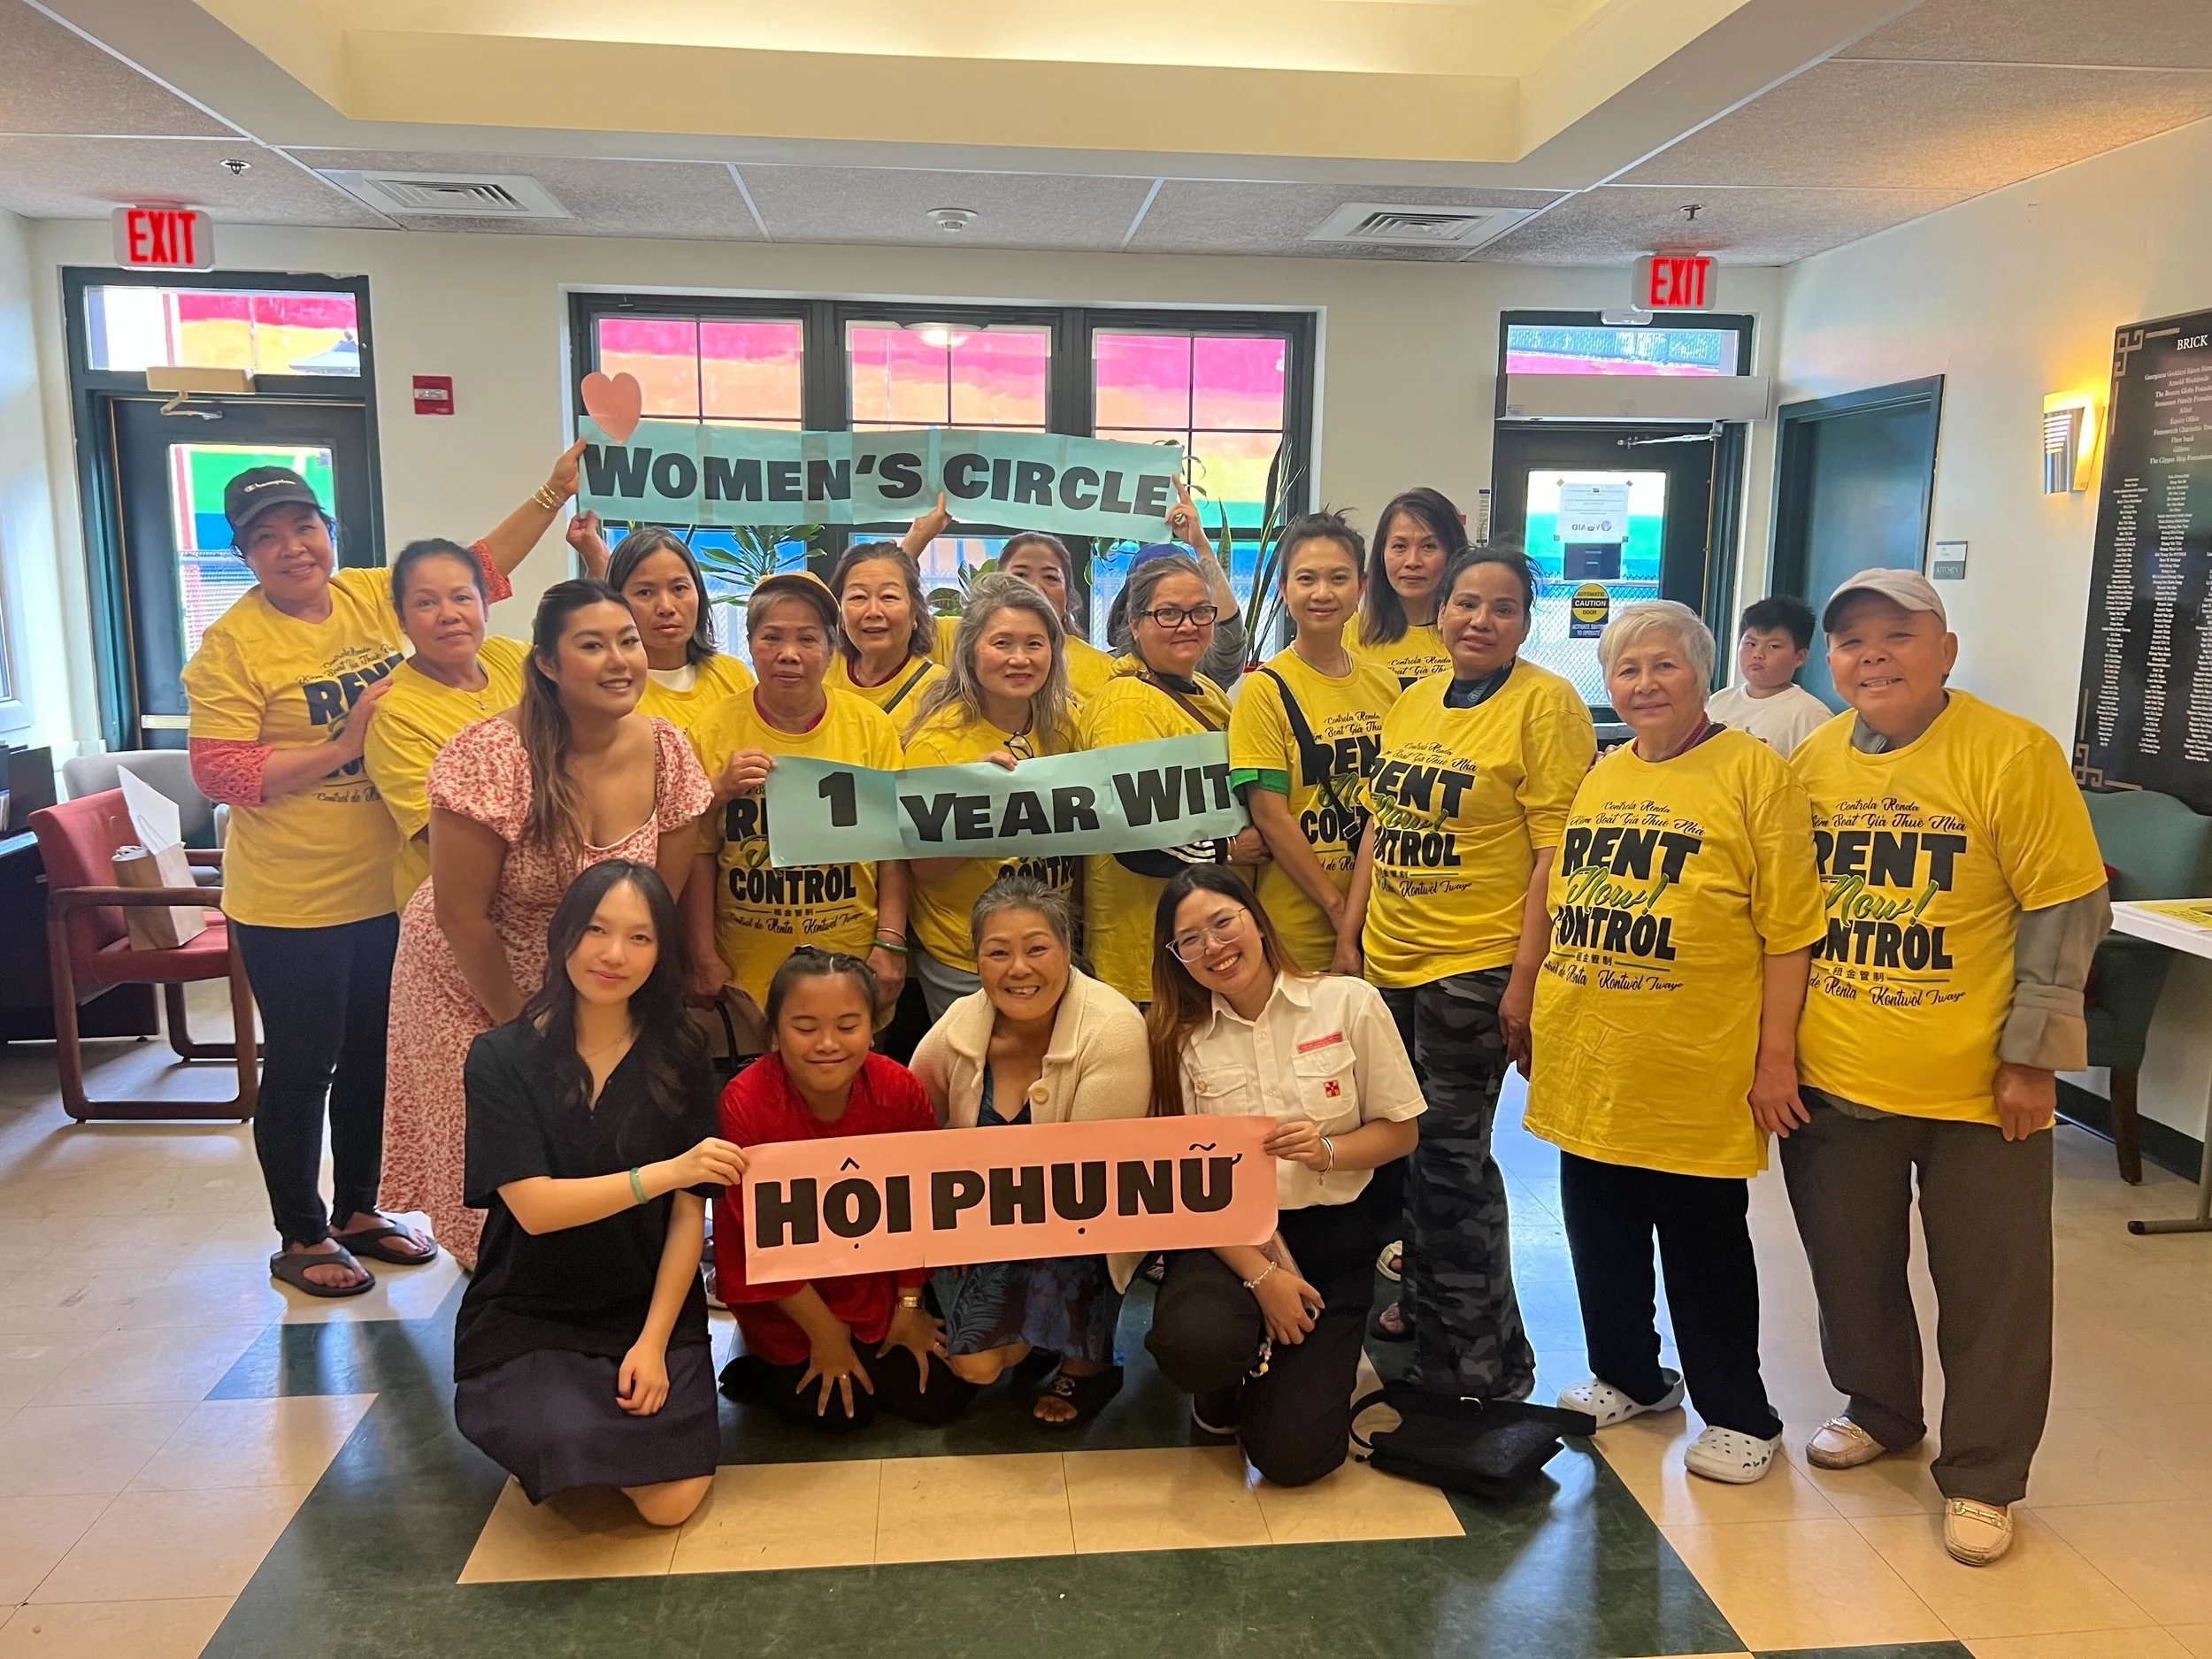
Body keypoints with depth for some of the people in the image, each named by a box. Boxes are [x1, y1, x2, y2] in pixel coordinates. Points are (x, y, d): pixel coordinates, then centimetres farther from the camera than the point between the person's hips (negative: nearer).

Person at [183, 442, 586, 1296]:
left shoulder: (373, 596, 3)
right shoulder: (232, 645, -12)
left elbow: (479, 568, 8)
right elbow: (219, 775, -18)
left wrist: (556, 489, 0)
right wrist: (344, 744, -23)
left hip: (388, 889, 6)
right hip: (290, 904, -5)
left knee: (372, 1056, 18)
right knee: (302, 1066, 8)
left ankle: (357, 1209, 36)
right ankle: (300, 1238, 26)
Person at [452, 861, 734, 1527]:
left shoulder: (680, 1057, -3)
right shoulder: (502, 1058, -8)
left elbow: (689, 1215, -4)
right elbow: (534, 1207, -17)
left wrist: (654, 1341, -13)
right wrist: (666, 1172, -28)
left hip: (652, 1310, 1)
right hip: (526, 1320, -1)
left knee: (670, 1500, -16)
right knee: (577, 1461, -25)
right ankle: (535, 1409, 9)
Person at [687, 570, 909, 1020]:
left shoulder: (871, 725, 0)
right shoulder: (715, 733, -1)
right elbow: (699, 853, 1)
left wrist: (890, 944, -4)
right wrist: (704, 957, -4)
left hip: (852, 966, 1)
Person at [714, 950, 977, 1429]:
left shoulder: (900, 1090, -19)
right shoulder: (745, 1105, -28)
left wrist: (909, 1306, 1)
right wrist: (826, 1333, -12)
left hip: (875, 1273, 3)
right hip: (783, 1294, -3)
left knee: (941, 1394, -1)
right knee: (843, 1409, -11)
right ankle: (756, 1375, 18)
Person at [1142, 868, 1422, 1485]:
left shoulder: (1349, 1004, -5)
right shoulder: (1177, 1038, -4)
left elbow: (1400, 1131, 2)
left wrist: (1328, 1150, -19)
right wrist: (1261, 1275, -16)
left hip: (1330, 1233, 0)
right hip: (1225, 1235, 0)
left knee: (1293, 1454, -11)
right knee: (1191, 1341, -34)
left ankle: (1319, 1361, 24)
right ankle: (1231, 1373, 5)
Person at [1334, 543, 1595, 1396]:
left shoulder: (1547, 703, -10)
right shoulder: (1412, 702, 11)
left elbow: (1557, 850, -14)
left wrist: (1526, 977, -18)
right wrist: (1349, 934, 12)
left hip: (1476, 966, -6)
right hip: (1388, 962, 7)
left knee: (1450, 1157, 0)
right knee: (1404, 1143, 16)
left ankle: (1484, 1364, 16)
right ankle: (1422, 1300, 37)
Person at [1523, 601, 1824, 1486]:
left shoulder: (1753, 772, -8)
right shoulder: (1599, 778, 11)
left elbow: (1789, 928, -11)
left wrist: (1776, 1055, -13)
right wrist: (1534, 1017, 17)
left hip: (1696, 1067, -6)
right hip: (1591, 1063, 6)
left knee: (1704, 1245, 7)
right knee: (1599, 1231, 16)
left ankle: (1739, 1415, 26)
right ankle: (1628, 1376, 36)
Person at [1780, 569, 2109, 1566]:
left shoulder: (2012, 755, -12)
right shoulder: (1808, 763, 2)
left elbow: (2068, 911, -10)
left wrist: (2031, 1059, -11)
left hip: (1976, 1086, -4)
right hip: (1831, 1077, 4)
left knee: (1991, 1288, 9)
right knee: (1850, 1267, 18)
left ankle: (1981, 1476, 27)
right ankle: (1880, 1412, 42)